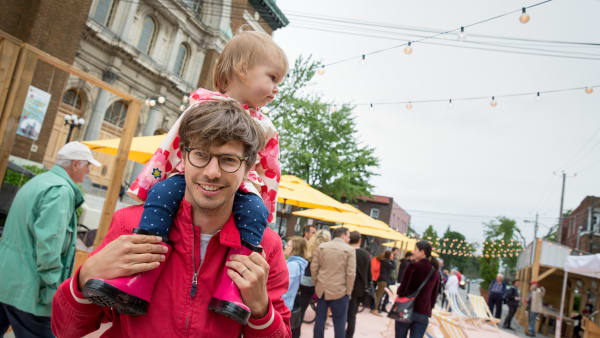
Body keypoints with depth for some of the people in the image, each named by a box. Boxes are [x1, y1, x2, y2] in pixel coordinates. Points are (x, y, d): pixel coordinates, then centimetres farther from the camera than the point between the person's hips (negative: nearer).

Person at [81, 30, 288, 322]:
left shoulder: (265, 128, 14)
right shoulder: (203, 106, 7)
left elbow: (269, 173, 16)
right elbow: (171, 145, 6)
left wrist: (265, 208, 6)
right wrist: (143, 186, 2)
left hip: (240, 189, 1)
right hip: (189, 178, -1)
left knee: (255, 211, -30)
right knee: (161, 194, -29)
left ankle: (230, 290, -32)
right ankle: (136, 284, -30)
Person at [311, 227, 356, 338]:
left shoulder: (322, 246, 4)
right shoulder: (350, 249, -7)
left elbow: (313, 267, 4)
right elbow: (351, 273, -12)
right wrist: (348, 292, -3)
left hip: (322, 289, 4)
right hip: (339, 291, -4)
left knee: (320, 319, 13)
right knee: (339, 322, 6)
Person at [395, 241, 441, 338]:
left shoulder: (413, 266, -9)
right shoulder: (436, 273, 8)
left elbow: (403, 288, -12)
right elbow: (434, 296, 12)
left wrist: (399, 291, 8)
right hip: (424, 313, 4)